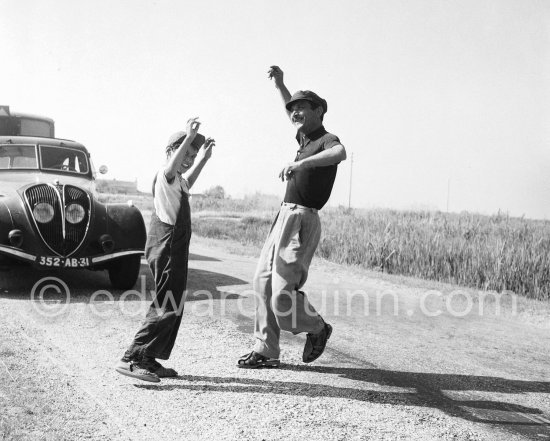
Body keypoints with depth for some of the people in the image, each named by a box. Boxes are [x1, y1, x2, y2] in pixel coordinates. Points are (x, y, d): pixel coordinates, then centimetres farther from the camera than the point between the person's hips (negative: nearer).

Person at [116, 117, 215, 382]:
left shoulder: (176, 181, 19)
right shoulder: (165, 175, -11)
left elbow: (186, 183, 44)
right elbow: (173, 167, -36)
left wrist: (203, 158, 43)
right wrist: (189, 138, -43)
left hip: (173, 248, 11)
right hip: (167, 248, -11)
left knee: (171, 306, 14)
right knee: (167, 307, -13)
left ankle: (149, 360, 20)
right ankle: (132, 359, -14)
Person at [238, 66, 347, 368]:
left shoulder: (327, 139, -9)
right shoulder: (305, 137, 16)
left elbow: (340, 153, -35)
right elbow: (291, 111, 37)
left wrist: (302, 163, -42)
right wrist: (279, 84, 29)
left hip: (302, 221, -9)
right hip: (285, 217, 9)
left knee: (283, 294, -11)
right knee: (263, 283, 9)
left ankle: (317, 329, 17)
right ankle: (266, 351, 17)